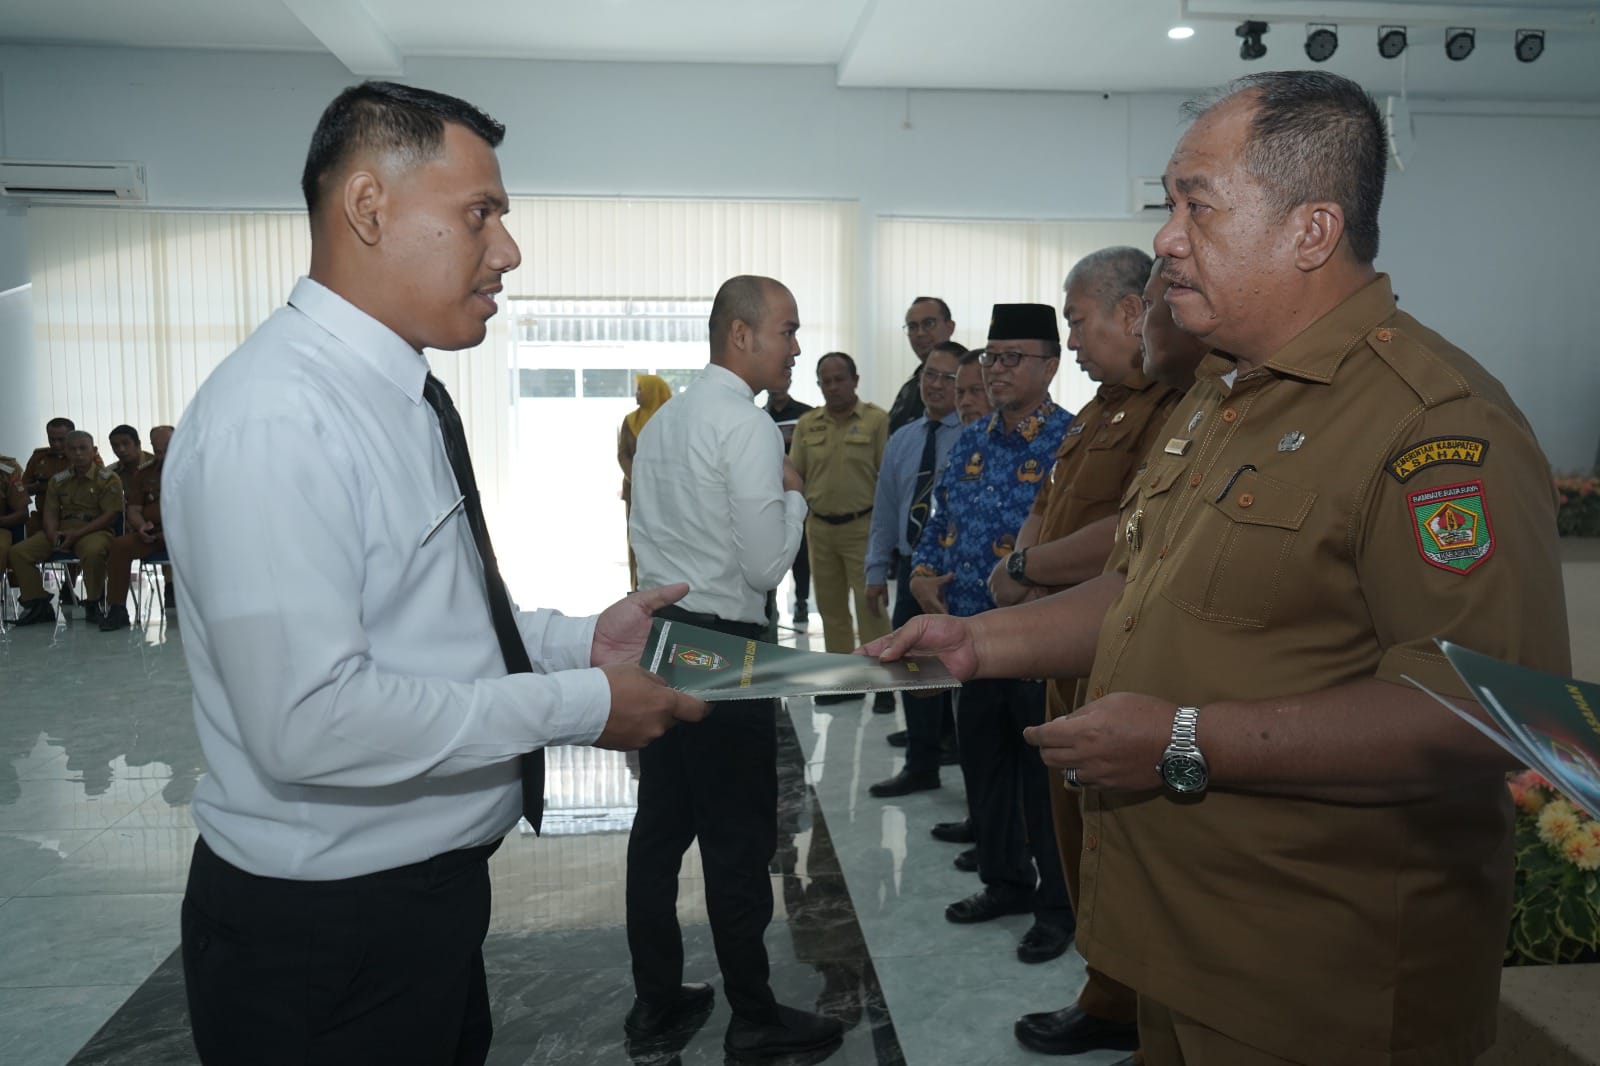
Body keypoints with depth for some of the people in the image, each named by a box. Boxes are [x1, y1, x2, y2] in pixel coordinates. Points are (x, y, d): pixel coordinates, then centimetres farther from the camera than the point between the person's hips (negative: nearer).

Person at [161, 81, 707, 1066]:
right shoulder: (278, 418, -24)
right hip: (324, 929, -9)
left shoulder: (401, 396, 7)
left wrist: (581, 640, 1)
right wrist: (581, 705, -23)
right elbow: (310, 719, -30)